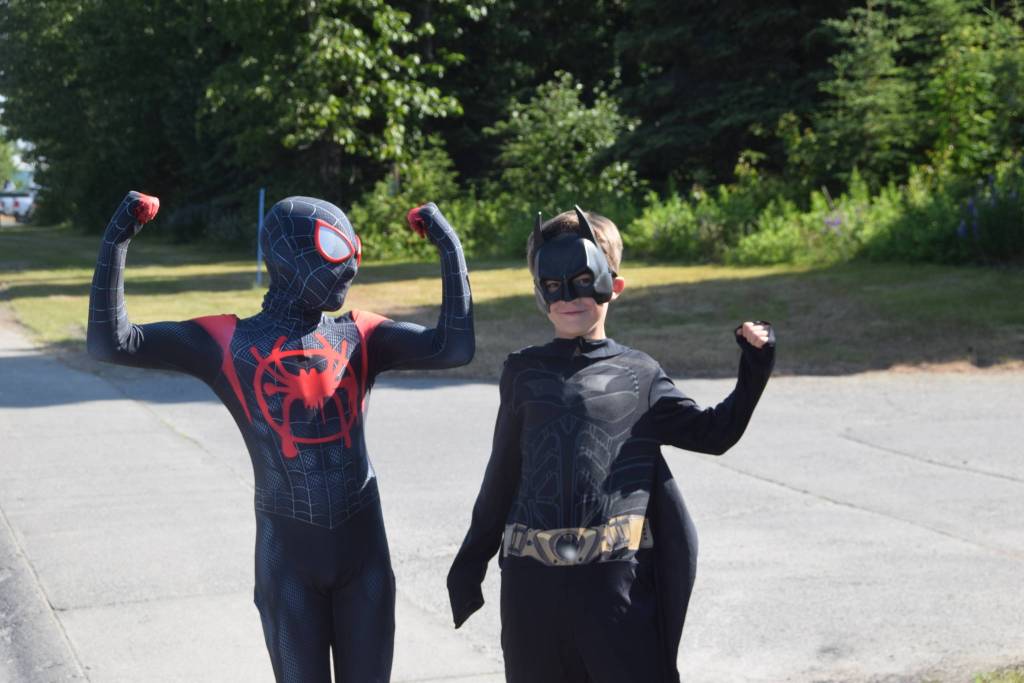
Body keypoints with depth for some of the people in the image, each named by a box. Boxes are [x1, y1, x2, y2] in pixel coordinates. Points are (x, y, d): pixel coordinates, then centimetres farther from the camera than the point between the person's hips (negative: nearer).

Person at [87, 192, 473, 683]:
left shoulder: (360, 336, 3)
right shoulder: (230, 342, -4)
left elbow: (454, 348, -10)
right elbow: (111, 342, -10)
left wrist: (450, 249, -8)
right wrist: (116, 242, -15)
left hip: (364, 547, 3)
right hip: (287, 552, -2)